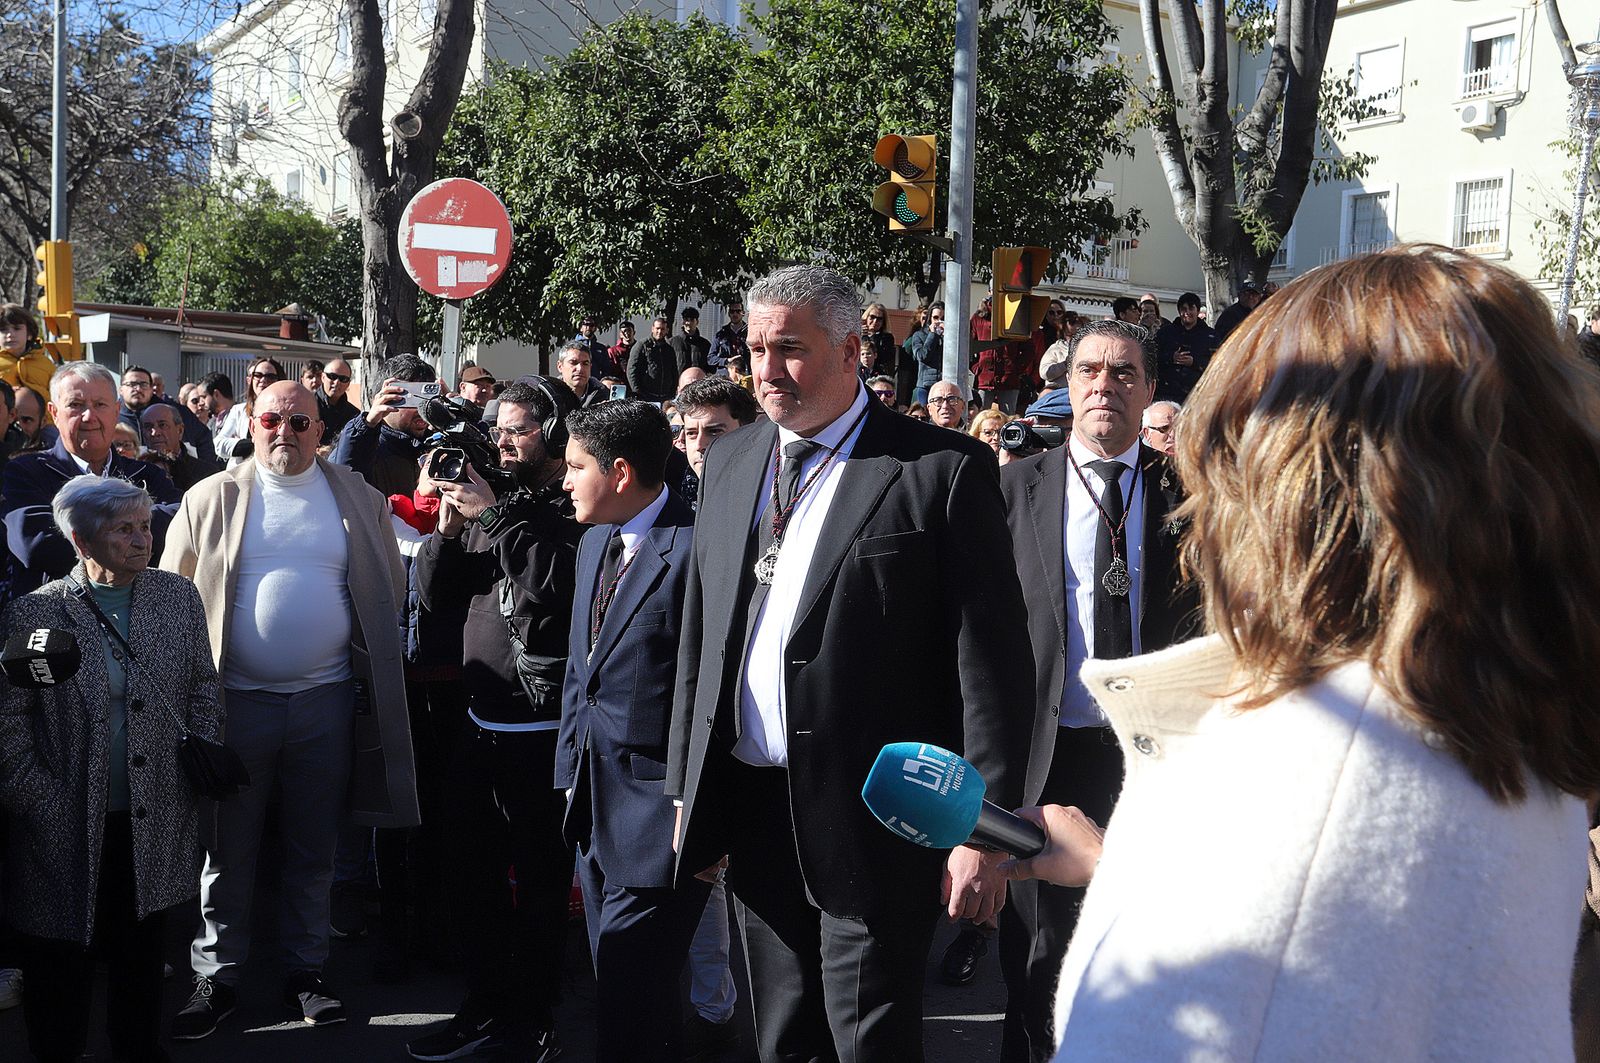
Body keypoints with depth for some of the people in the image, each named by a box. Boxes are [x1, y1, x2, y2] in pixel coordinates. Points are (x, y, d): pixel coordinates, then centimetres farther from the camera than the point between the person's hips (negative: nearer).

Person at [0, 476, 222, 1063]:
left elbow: (204, 696, 9)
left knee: (141, 962, 16)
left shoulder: (179, 596, 3)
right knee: (61, 975, 10)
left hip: (156, 827, 3)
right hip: (68, 832, -3)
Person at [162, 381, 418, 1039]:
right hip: (236, 700, -1)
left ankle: (304, 970, 24)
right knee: (227, 850, 8)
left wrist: (371, 673, 3)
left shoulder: (359, 501, 5)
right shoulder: (211, 500, 1)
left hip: (328, 700, 1)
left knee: (313, 850, 11)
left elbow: (389, 591, 9)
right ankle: (217, 975, 21)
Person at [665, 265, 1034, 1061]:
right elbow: (698, 635, 14)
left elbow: (989, 659, -12)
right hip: (746, 807, 6)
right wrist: (687, 788, 13)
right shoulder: (729, 462, 10)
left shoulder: (943, 469, -10)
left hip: (869, 817, -6)